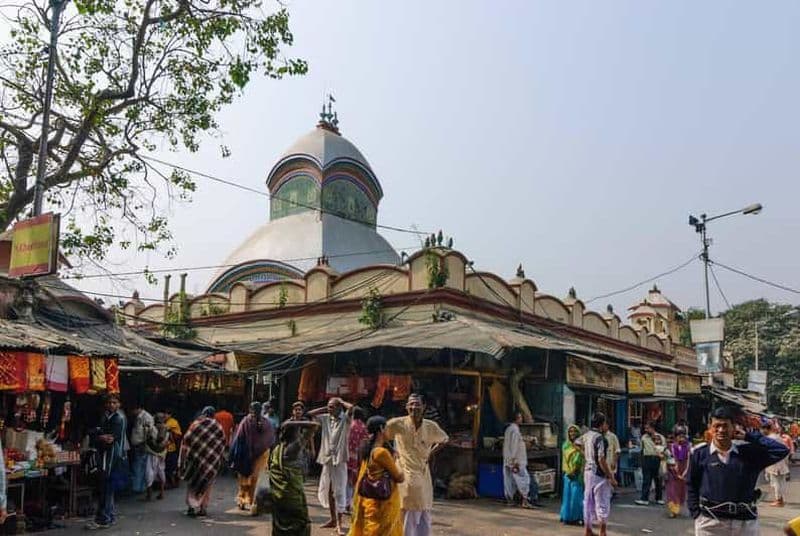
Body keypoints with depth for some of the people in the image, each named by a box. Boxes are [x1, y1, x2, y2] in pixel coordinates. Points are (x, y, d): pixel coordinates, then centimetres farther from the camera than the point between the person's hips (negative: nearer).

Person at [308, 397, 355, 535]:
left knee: (339, 492, -4)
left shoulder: (345, 419, -8)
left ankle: (339, 523, -1)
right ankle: (333, 519, 26)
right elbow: (310, 413, 11)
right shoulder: (326, 418, 8)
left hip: (339, 460, -6)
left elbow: (351, 407, -26)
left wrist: (341, 402, -7)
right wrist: (326, 409, 5)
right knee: (327, 491, 14)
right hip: (327, 459, 6)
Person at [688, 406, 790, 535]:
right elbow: (692, 486, 4)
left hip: (745, 522, 2)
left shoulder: (748, 453, 2)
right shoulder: (700, 453, -2)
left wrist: (748, 436, -5)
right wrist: (697, 513, -3)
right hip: (709, 521, -2)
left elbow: (781, 450, -7)